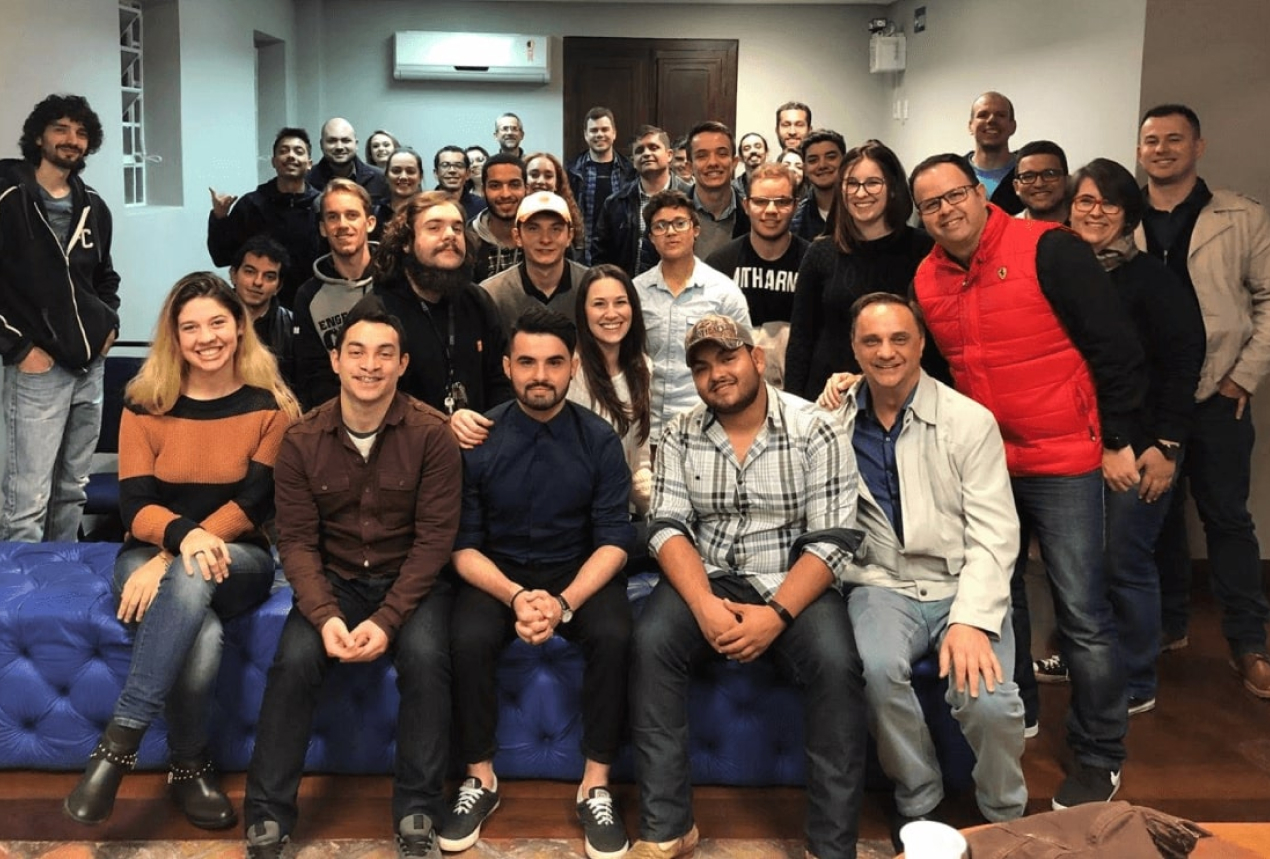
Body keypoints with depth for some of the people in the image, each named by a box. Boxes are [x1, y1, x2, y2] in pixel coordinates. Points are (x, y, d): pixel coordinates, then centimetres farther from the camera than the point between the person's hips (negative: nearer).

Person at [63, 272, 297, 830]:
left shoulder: (270, 406, -2)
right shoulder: (145, 406, 3)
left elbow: (255, 501, -11)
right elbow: (134, 503, -6)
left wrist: (175, 561, -23)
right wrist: (183, 534, -31)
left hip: (238, 560, 0)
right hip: (150, 554, 1)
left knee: (193, 577, -39)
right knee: (202, 638, -35)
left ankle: (118, 743, -34)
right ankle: (189, 768, -15)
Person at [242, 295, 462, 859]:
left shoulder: (431, 435, -12)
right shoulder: (302, 441, -5)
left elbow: (434, 538, -13)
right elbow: (297, 540, -5)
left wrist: (388, 618, -24)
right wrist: (324, 615, -22)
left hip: (411, 581, -1)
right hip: (334, 580, 2)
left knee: (425, 657, -30)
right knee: (293, 660, -25)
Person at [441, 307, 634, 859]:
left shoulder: (599, 438, -6)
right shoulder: (478, 440, -7)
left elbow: (614, 540, -8)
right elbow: (464, 545, -6)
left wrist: (565, 602, -25)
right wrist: (515, 596, -23)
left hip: (580, 572, 0)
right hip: (498, 573, 0)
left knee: (614, 637, -29)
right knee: (468, 641, -29)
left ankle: (596, 787, -13)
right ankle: (480, 779, -7)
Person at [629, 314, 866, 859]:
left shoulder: (815, 430, -6)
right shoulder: (680, 435, 3)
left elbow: (832, 540, -11)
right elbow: (668, 527, -4)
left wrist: (775, 615, -23)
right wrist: (704, 604, -21)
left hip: (793, 586, -2)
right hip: (706, 581, 2)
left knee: (836, 664, -30)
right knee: (649, 644, -26)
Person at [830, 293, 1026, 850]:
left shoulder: (970, 422, -3)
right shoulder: (835, 420, 4)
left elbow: (993, 535, -8)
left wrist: (971, 620, -20)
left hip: (964, 586, -1)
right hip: (882, 585, 1)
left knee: (987, 699, -27)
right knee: (880, 670, -31)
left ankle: (1005, 821, 5)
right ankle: (917, 805, -3)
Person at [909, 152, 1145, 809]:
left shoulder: (1048, 250, -13)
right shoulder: (926, 280, 4)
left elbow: (1113, 347, -11)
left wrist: (1117, 439, -9)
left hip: (1062, 463, -6)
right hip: (981, 465, 6)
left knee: (1082, 613, -2)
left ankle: (1099, 758, 13)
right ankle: (1013, 713, 37)